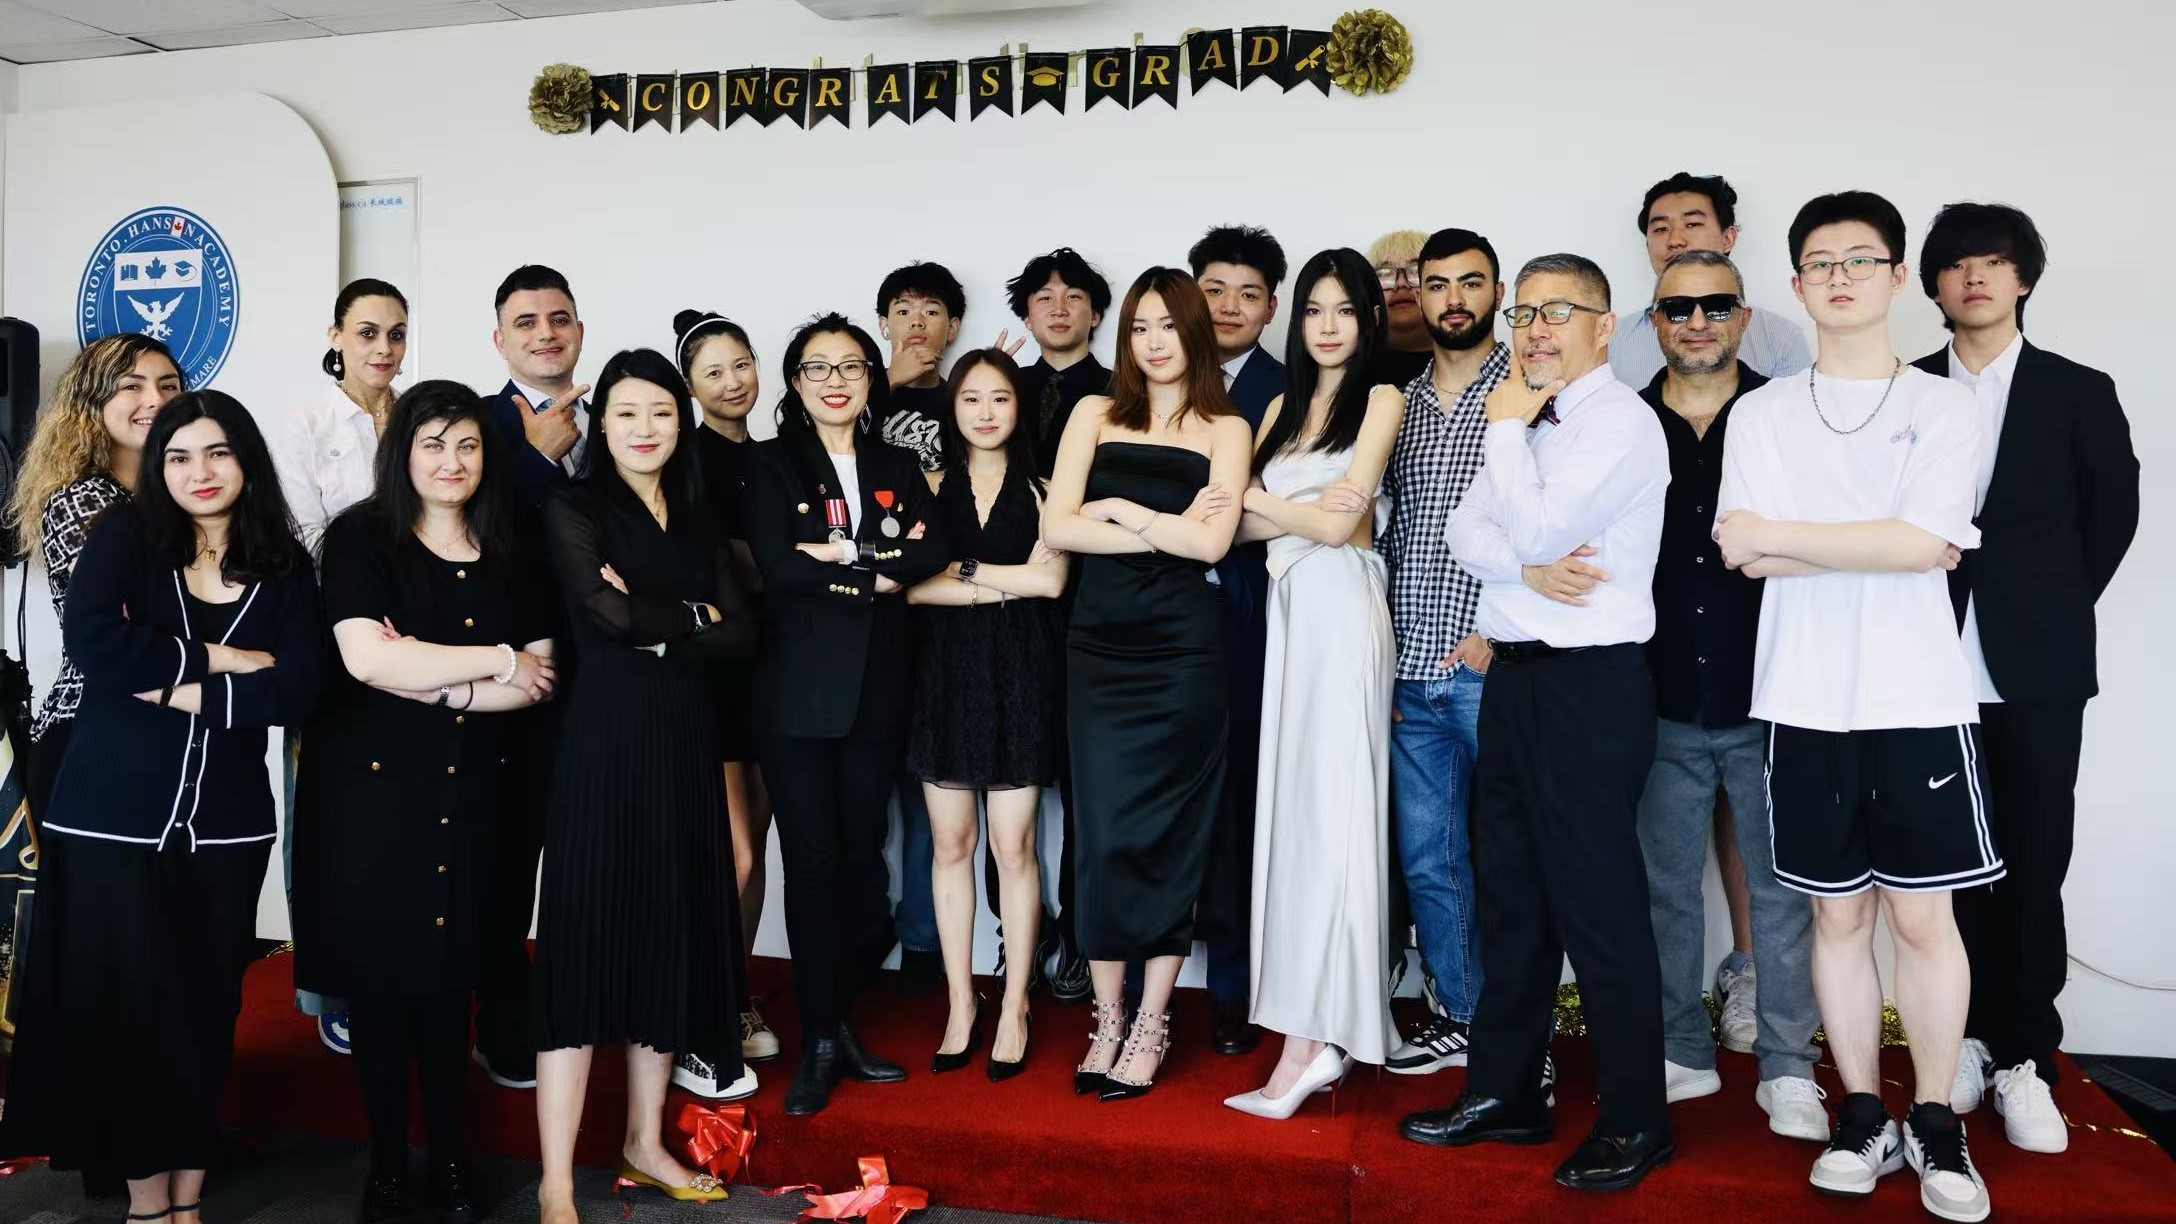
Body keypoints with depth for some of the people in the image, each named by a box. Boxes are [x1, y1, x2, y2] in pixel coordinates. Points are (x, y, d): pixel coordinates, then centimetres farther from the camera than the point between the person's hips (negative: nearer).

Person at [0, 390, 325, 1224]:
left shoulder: (285, 567, 3)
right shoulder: (126, 535, -1)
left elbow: (294, 691, -8)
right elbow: (89, 638, -19)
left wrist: (177, 689, -15)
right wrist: (216, 659, -15)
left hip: (226, 820, 2)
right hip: (112, 815, -2)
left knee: (208, 1006, 10)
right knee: (131, 1004, 2)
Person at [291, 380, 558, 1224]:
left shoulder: (510, 557, 7)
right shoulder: (359, 539, -3)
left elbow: (541, 678, 0)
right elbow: (364, 656, -17)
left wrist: (437, 680, -14)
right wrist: (496, 662, -12)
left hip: (466, 796, 3)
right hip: (368, 786, -2)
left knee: (450, 978, 7)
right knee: (376, 981, 4)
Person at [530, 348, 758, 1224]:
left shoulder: (699, 521, 14)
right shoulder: (574, 506, 0)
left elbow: (743, 634, 2)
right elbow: (610, 613, -15)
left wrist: (661, 631, -11)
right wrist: (697, 614, -2)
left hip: (685, 745, 5)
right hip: (605, 741, -5)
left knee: (672, 935, 10)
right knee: (587, 938, -4)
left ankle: (645, 1145, 24)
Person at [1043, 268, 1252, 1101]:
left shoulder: (1224, 430, 5)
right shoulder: (1095, 415, 11)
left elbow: (1211, 542, -10)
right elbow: (1057, 527, -2)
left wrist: (1117, 507, -5)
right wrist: (1167, 529, -7)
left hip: (1183, 648, -2)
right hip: (1100, 643, 2)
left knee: (1167, 835, 3)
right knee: (1104, 832, 1)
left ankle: (1151, 1027, 14)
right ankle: (1107, 1021, 14)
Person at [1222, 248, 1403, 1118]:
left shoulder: (1381, 399, 2)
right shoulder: (1282, 407, 20)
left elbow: (1338, 524, -8)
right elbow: (1241, 525, 9)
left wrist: (1263, 501, 5)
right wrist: (1301, 508, -9)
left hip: (1343, 613, -6)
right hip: (1289, 611, 7)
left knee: (1329, 812, -8)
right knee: (1292, 809, 5)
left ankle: (1306, 1042, -5)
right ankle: (1319, 1032, 12)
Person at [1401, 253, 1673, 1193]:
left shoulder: (1621, 420, -10)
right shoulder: (1526, 424, 15)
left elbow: (1537, 530, -20)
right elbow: (1467, 532, 5)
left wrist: (1507, 428, -8)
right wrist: (1530, 569, -14)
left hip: (1591, 683, -8)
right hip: (1514, 675, 8)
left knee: (1600, 907, 0)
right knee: (1511, 896, 15)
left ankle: (1635, 1123, 14)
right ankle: (1504, 1093, 28)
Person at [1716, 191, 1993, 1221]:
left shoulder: (1943, 407, 3)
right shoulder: (1761, 414, 7)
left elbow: (1930, 541, -12)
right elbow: (1747, 554, -5)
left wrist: (1781, 536, -10)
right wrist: (1886, 547, -10)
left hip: (1917, 701, -1)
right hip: (1807, 704, 1)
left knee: (1922, 913, 3)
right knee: (1839, 911, 9)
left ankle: (1936, 1123, 19)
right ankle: (1862, 1116, 21)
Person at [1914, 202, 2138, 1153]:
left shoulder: (2078, 392, 5)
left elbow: (2112, 512, 9)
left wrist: (2056, 608, 5)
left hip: (2034, 666, 0)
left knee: (2033, 864, 3)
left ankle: (2024, 1057, 13)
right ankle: (1970, 1037, 19)